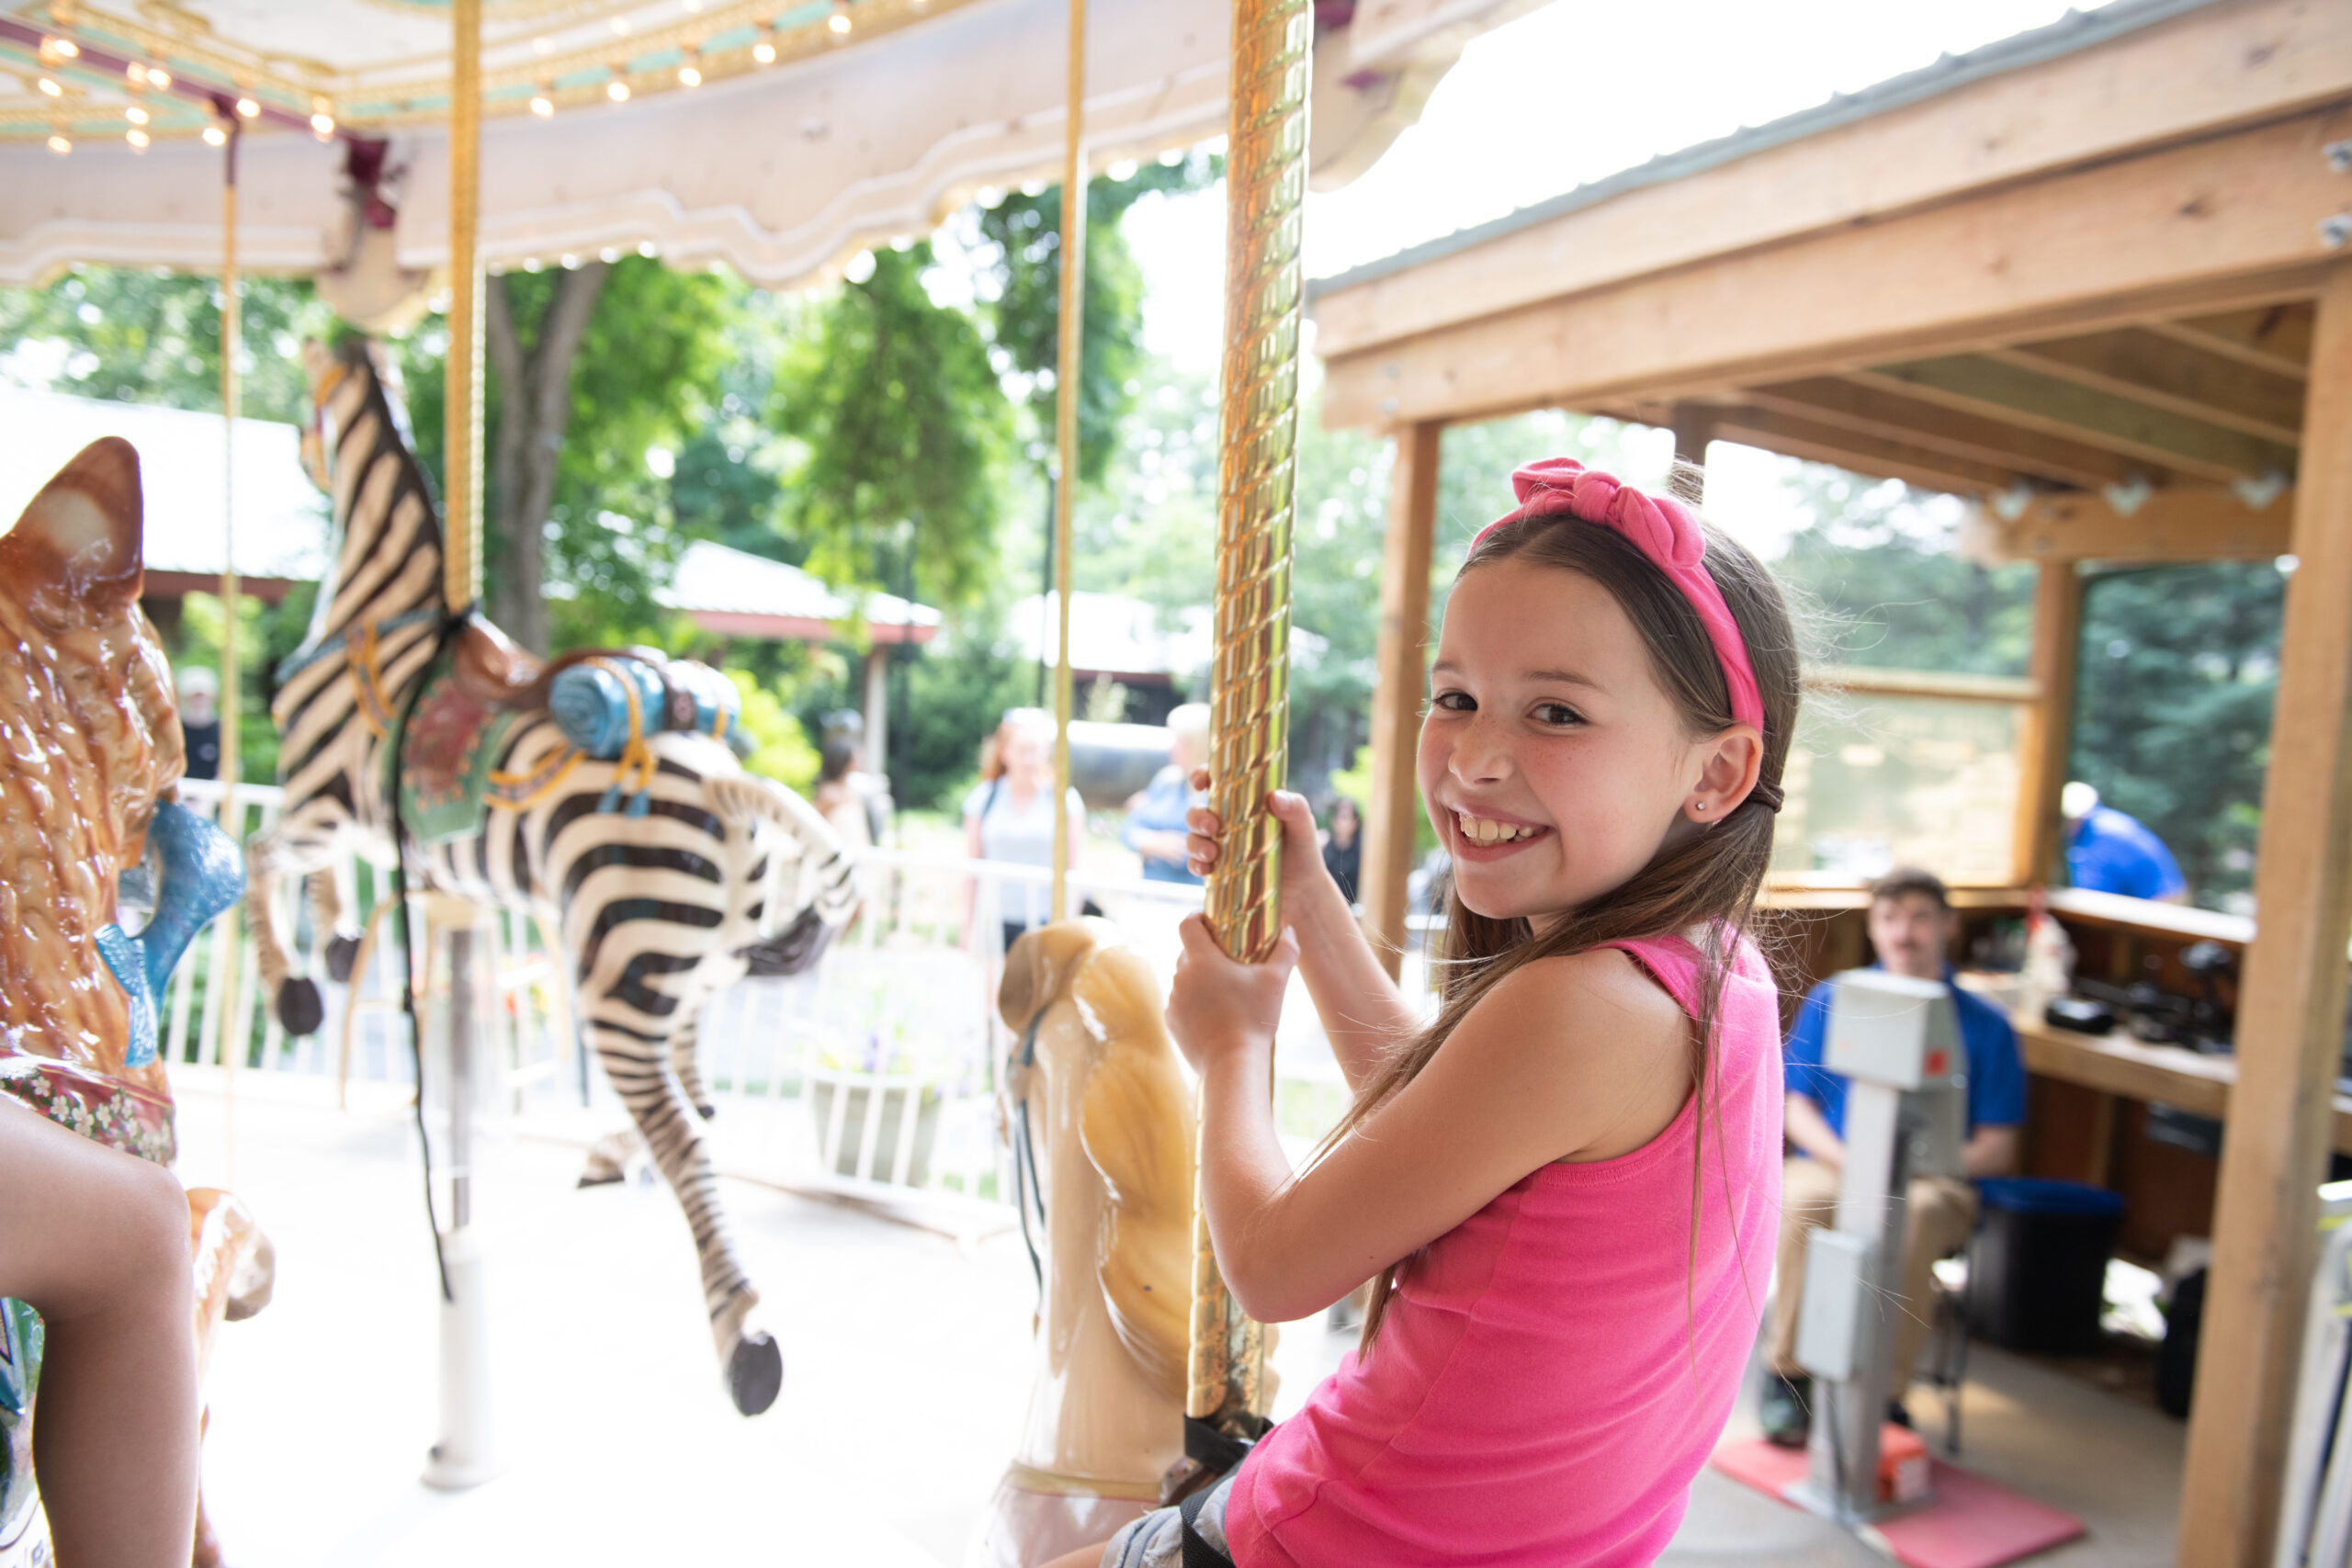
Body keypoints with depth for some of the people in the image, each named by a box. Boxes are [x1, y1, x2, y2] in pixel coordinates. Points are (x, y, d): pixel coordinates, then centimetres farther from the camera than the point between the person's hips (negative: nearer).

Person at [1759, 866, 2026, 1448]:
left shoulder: (1984, 1024, 7)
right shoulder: (1831, 1001, 10)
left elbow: (1997, 1148, 4)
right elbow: (1798, 1109, 8)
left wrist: (1921, 1161, -15)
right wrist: (1847, 1160, -12)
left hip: (1933, 1182, -1)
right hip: (1832, 1165, 1)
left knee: (1913, 1214, -36)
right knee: (1800, 1200, -34)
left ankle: (1885, 1394, -24)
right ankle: (1789, 1373, -20)